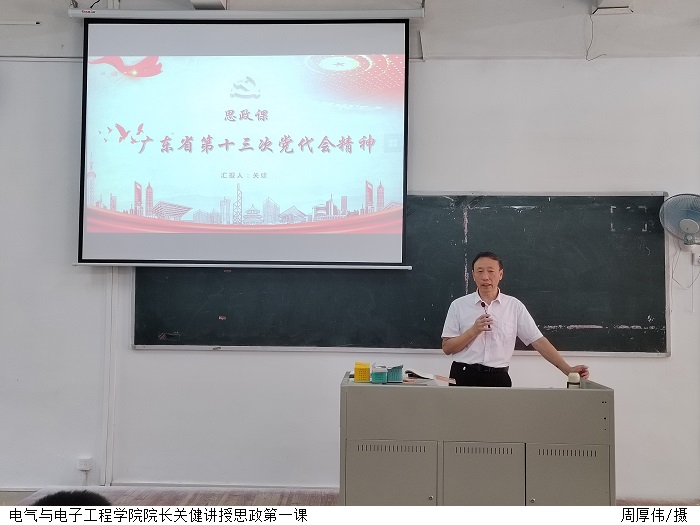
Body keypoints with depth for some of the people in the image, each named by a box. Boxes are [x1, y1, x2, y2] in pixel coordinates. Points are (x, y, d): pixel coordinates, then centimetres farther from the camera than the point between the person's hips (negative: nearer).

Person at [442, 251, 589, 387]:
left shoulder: (514, 305, 2)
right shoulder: (458, 305, 0)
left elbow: (538, 341, 0)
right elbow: (447, 348, -1)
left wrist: (568, 370, -8)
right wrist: (474, 331, -14)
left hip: (498, 377, 1)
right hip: (464, 376, 0)